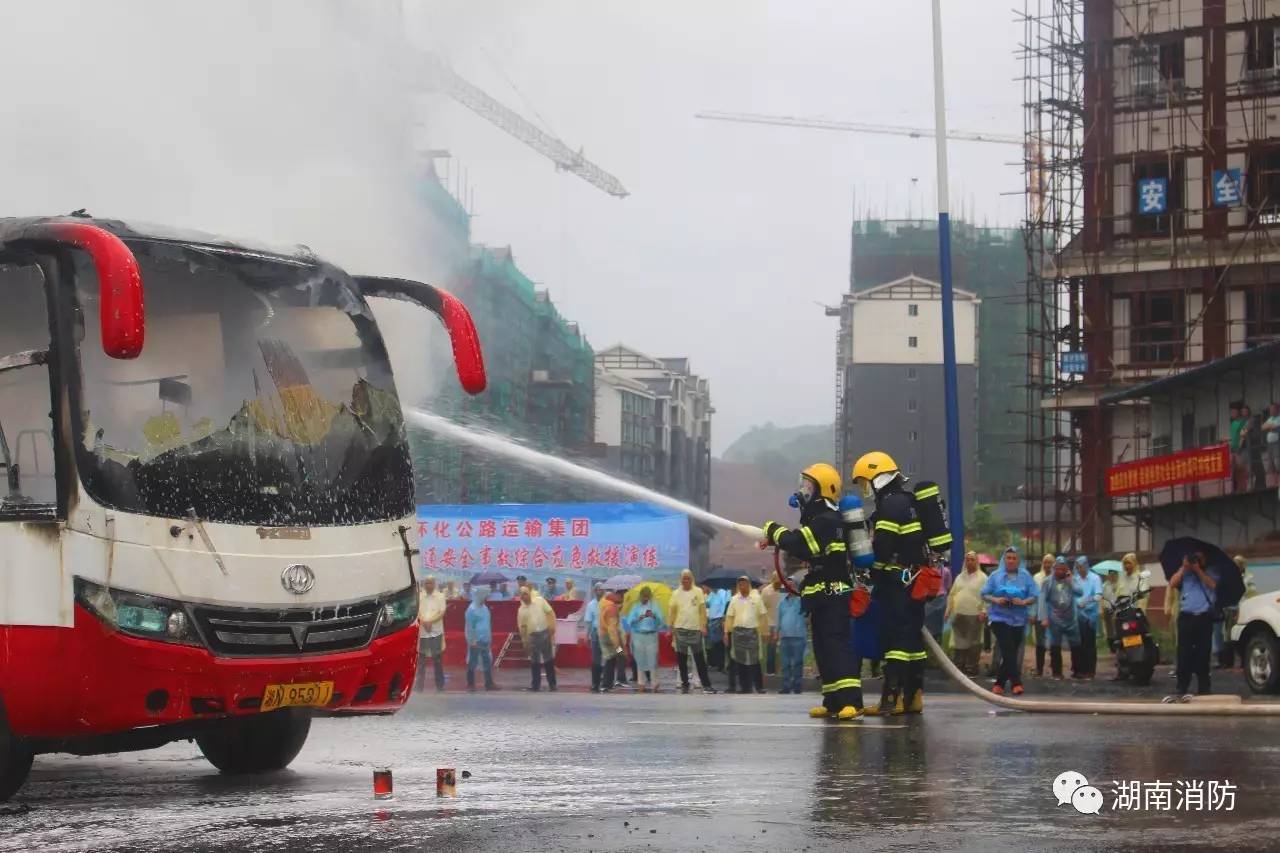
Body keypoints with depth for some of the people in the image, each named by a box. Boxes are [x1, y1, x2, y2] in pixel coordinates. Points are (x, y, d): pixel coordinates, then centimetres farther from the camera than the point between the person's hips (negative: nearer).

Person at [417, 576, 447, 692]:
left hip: (436, 631, -1)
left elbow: (442, 613, -4)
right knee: (421, 659, 3)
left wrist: (431, 622, -16)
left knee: (438, 659, 2)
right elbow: (417, 613, 1)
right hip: (422, 632, 1)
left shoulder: (440, 596, 3)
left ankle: (439, 685, 8)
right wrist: (424, 622, -15)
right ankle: (420, 685, 9)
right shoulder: (420, 596, 7)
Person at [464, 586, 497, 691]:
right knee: (472, 663, 2)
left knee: (488, 662, 7)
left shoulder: (484, 607, 11)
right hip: (476, 642, -8)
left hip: (485, 641, 8)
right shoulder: (472, 609, -13)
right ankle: (470, 684, 8)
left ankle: (489, 683, 11)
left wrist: (489, 639, 17)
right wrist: (472, 641, -17)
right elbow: (469, 627, -15)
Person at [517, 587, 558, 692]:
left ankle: (552, 684, 10)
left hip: (545, 633, -2)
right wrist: (524, 641, 4)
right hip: (532, 636, 2)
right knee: (534, 662, 4)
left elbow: (550, 613, 0)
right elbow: (521, 627, 8)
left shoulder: (540, 601, 1)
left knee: (549, 659, 3)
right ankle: (535, 685, 11)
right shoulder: (521, 610, 5)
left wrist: (552, 626, -11)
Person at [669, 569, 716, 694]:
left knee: (700, 659, -1)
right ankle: (684, 684, 14)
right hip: (680, 629, 2)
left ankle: (706, 684, 0)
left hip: (695, 629, -1)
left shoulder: (698, 592, 3)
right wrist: (671, 628, 2)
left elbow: (703, 610, 1)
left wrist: (703, 626, -8)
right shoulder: (676, 593, 5)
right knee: (681, 659, 6)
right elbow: (672, 612, 6)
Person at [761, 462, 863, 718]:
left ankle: (851, 701, -27)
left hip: (832, 594, -11)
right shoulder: (818, 518, 19)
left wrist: (774, 530, -9)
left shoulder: (826, 520, -16)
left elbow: (799, 544, -26)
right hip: (823, 594, 11)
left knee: (836, 645, -19)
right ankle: (833, 702, 14)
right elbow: (808, 552, 23)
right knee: (823, 648, 11)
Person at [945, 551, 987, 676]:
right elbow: (952, 595, 19)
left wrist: (984, 610, -16)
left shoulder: (982, 578, 1)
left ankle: (971, 668, 2)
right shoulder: (959, 577, 17)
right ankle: (959, 667, 13)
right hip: (959, 615, 5)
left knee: (973, 644, -2)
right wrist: (948, 610, 13)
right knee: (959, 643, 7)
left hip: (974, 615, -5)